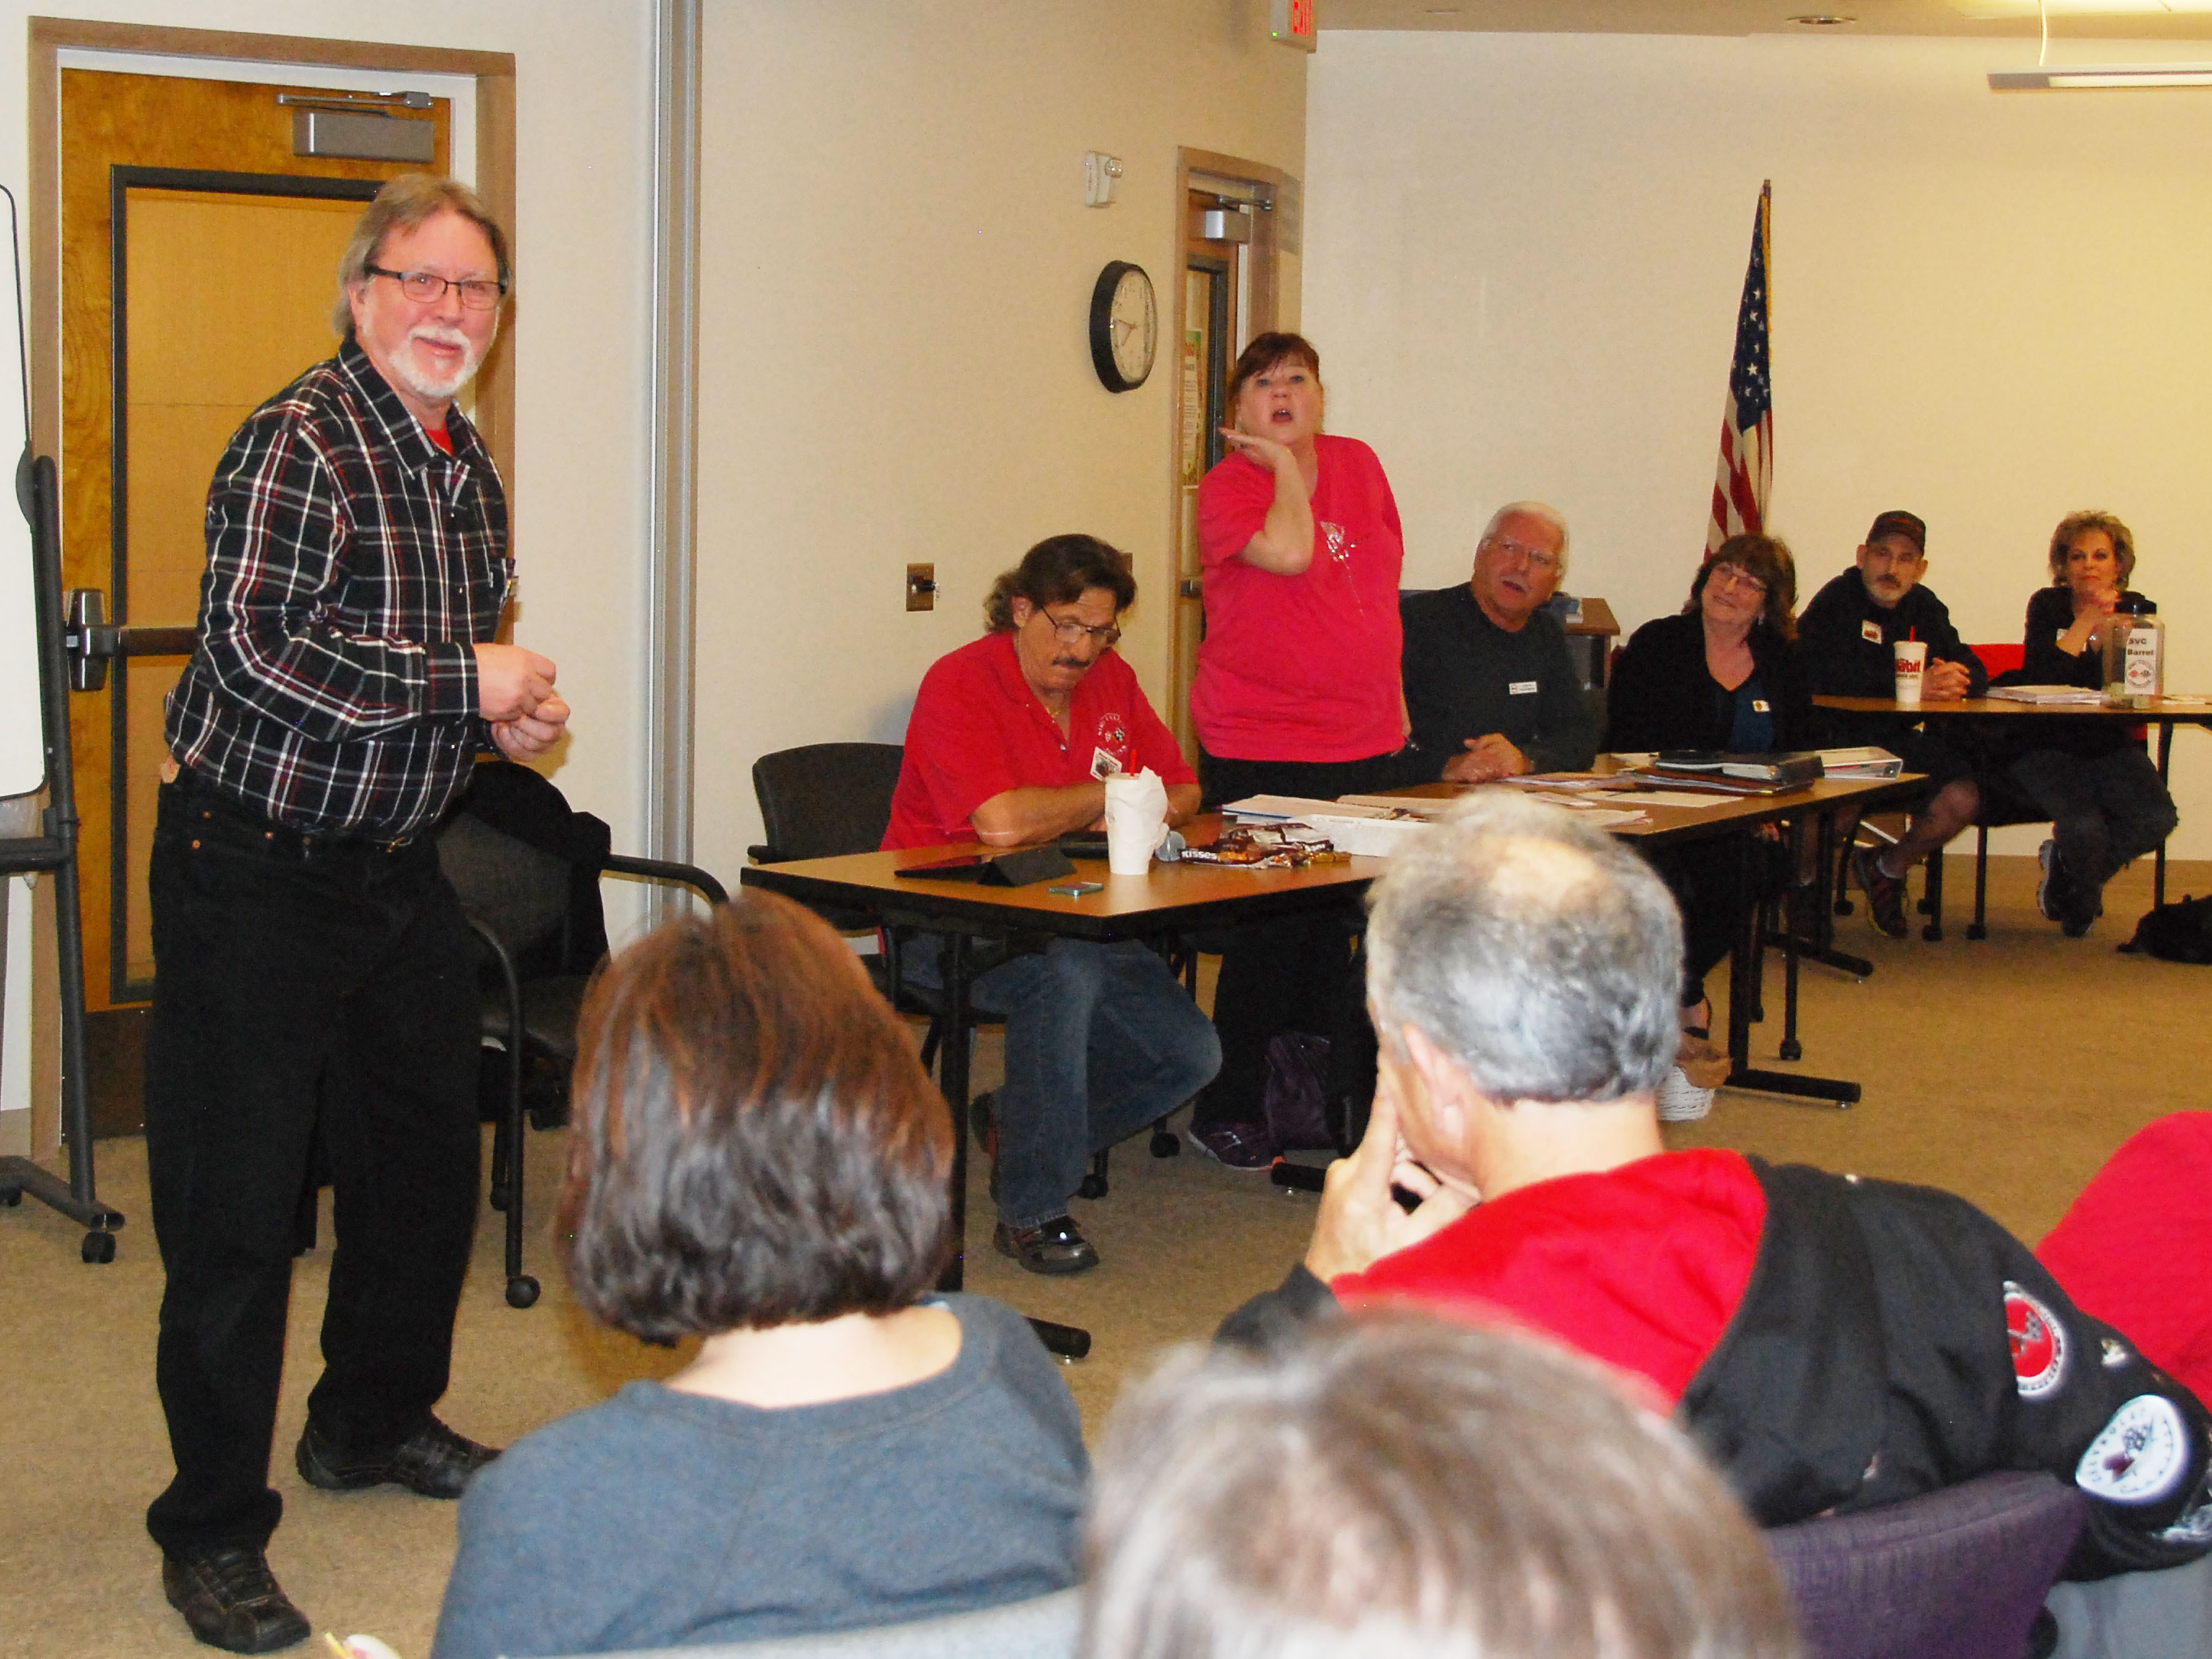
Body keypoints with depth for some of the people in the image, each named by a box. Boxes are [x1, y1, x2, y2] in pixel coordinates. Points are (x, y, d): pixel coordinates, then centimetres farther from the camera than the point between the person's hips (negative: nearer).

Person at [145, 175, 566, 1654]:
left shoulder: (472, 466, 11)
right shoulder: (300, 442, -16)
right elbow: (253, 648, -28)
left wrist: (510, 718, 5)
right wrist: (464, 682, -21)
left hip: (399, 867, 9)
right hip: (255, 875, -9)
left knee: (430, 1155, 19)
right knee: (237, 1200, -4)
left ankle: (375, 1421, 39)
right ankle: (215, 1533, 7)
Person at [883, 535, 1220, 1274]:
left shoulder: (1110, 681, 10)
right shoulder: (960, 685, -13)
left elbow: (1181, 791, 15)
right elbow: (1001, 823, -27)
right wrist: (1105, 799, -10)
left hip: (1075, 920, 7)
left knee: (1192, 1052, -8)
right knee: (1067, 973, -37)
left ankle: (1020, 1125, 14)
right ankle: (1030, 1210, -24)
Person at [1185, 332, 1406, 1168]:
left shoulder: (1359, 464, 12)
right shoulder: (1227, 486, -6)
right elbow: (1288, 552, -25)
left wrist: (1388, 692, 20)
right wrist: (1284, 464, -11)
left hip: (1365, 743, 6)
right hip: (1259, 749, -5)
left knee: (1341, 923, 8)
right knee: (1269, 925, -4)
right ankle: (1228, 1109, 7)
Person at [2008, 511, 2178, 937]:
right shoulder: (2048, 606, -3)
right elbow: (2040, 682, -19)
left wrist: (2111, 625, -14)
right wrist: (2086, 621, -15)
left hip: (2112, 748, 4)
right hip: (2047, 747, -3)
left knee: (2157, 818, -24)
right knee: (2083, 826, -30)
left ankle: (2064, 866, 6)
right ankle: (2084, 899, 9)